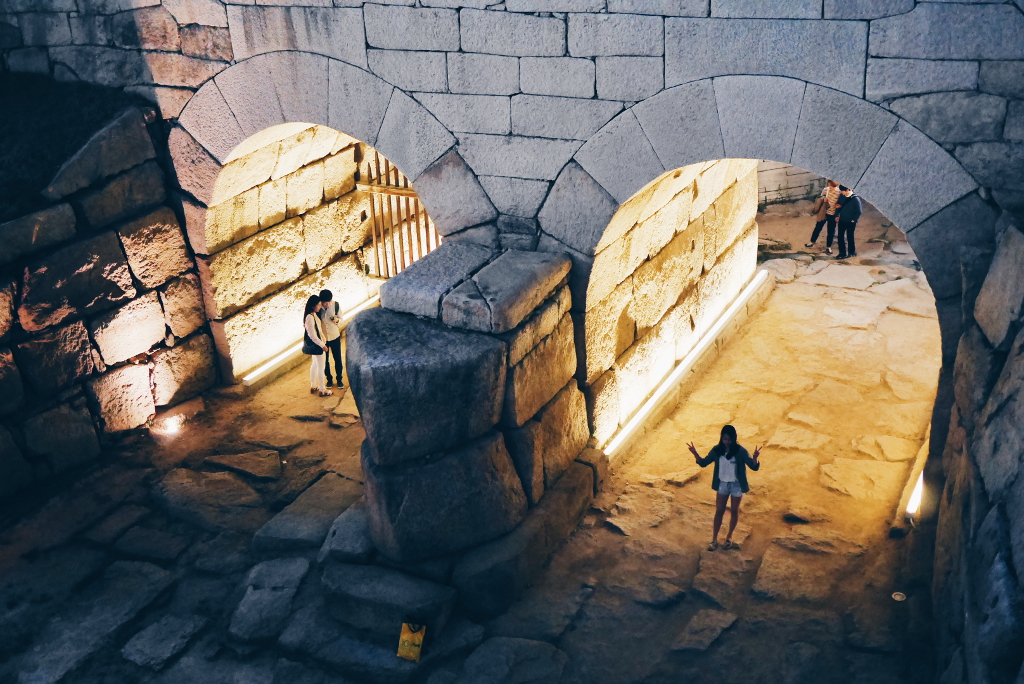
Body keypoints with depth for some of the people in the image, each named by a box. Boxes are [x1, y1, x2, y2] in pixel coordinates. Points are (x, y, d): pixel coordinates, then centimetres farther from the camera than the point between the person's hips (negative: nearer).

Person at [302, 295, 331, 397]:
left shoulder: (313, 315, 2)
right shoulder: (310, 317, -27)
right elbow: (312, 335, -25)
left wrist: (323, 340, 13)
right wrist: (322, 345, -19)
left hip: (315, 344, 10)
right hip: (315, 345, -10)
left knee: (315, 365, 22)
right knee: (321, 367, 2)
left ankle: (313, 386, 35)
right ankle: (322, 390, 14)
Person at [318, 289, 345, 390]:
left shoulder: (335, 305, -15)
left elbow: (341, 319, -2)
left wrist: (337, 320, -23)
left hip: (335, 336, 0)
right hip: (322, 337, 0)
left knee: (338, 359, 11)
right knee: (325, 360, 13)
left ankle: (339, 379, 29)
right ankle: (329, 379, 32)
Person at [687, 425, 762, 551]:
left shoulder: (740, 451, -17)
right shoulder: (717, 450, -9)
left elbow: (754, 467, -19)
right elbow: (703, 463, -2)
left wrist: (755, 458, -41)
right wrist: (695, 454, -20)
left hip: (737, 485, -2)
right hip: (722, 484, 2)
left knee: (734, 511, 13)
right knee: (719, 511, 7)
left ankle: (729, 537, 30)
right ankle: (714, 539, 15)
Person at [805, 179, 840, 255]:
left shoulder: (839, 193, -17)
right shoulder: (825, 190, -6)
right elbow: (820, 198, 10)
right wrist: (823, 199, -12)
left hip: (832, 215, -3)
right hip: (823, 213, 3)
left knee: (831, 231, 8)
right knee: (818, 227, 17)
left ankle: (828, 247, 23)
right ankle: (812, 242, 34)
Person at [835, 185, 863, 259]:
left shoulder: (855, 199, -19)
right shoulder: (842, 196, -3)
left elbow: (859, 211, -13)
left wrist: (853, 220, -10)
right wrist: (837, 215, 6)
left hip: (850, 222, -5)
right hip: (842, 220, 5)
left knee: (850, 237, 5)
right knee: (840, 236, 7)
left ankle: (852, 252, 21)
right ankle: (842, 253, 17)